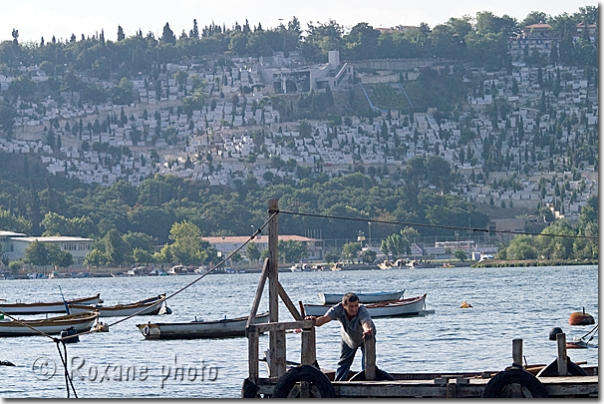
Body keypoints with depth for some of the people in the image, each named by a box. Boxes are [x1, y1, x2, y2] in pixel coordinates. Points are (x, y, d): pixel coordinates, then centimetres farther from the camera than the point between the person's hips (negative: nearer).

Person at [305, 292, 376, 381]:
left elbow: (365, 323, -62)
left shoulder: (362, 311, -42)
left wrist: (367, 331, -87)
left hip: (365, 338, -3)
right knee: (343, 363, 14)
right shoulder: (338, 309, -34)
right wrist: (315, 321, -72)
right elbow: (325, 318, -48)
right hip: (348, 338, 3)